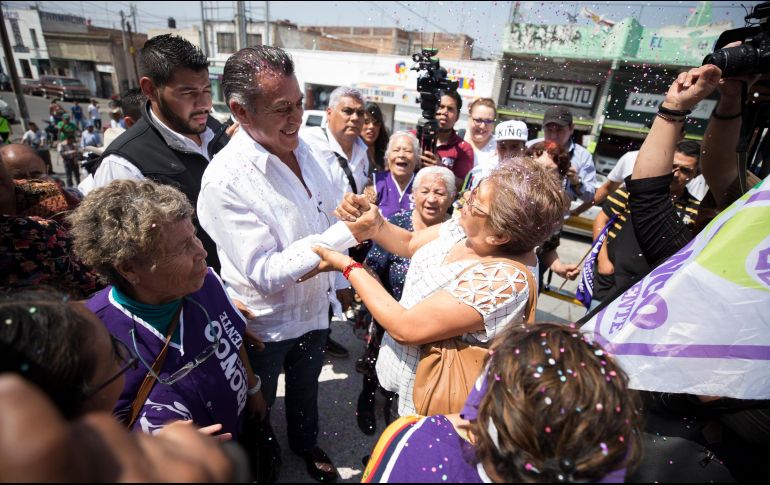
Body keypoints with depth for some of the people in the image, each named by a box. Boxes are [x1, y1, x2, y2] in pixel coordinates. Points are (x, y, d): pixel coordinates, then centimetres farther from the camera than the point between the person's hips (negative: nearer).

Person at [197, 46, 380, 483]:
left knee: (306, 387, 30)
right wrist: (345, 233, -33)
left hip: (315, 305, 6)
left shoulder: (300, 146, -6)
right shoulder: (225, 181, -29)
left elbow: (330, 209, 10)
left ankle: (306, 443, 60)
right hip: (266, 324, -5)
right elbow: (266, 272, -29)